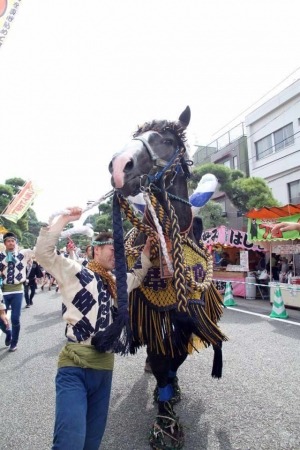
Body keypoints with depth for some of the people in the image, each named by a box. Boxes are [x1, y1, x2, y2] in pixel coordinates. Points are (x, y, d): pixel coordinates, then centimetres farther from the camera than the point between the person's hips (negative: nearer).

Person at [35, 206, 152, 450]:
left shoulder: (114, 281, 17)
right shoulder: (75, 271, -1)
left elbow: (137, 277, 31)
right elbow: (43, 252, -12)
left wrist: (147, 249, 20)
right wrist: (65, 219, -13)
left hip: (105, 365, 7)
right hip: (75, 366, -7)